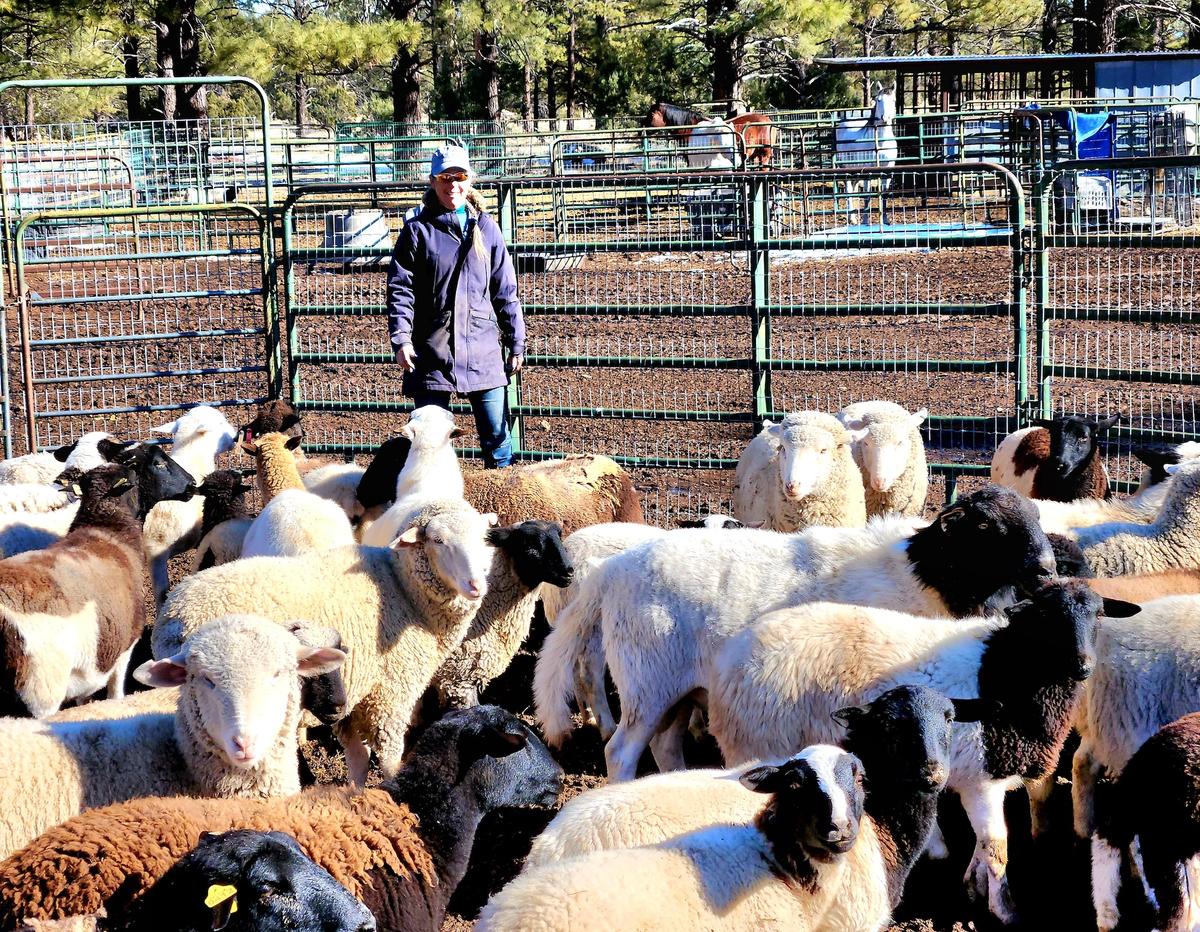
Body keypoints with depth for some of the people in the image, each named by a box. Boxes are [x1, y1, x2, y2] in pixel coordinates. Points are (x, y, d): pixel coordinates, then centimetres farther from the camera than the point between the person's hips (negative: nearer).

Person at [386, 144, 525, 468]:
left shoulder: (486, 228, 9)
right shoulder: (418, 230, 2)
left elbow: (505, 291, 11)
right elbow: (400, 289, -1)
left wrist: (516, 343, 10)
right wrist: (400, 338, -13)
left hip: (483, 350, 2)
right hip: (432, 352, -2)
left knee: (497, 435, 5)